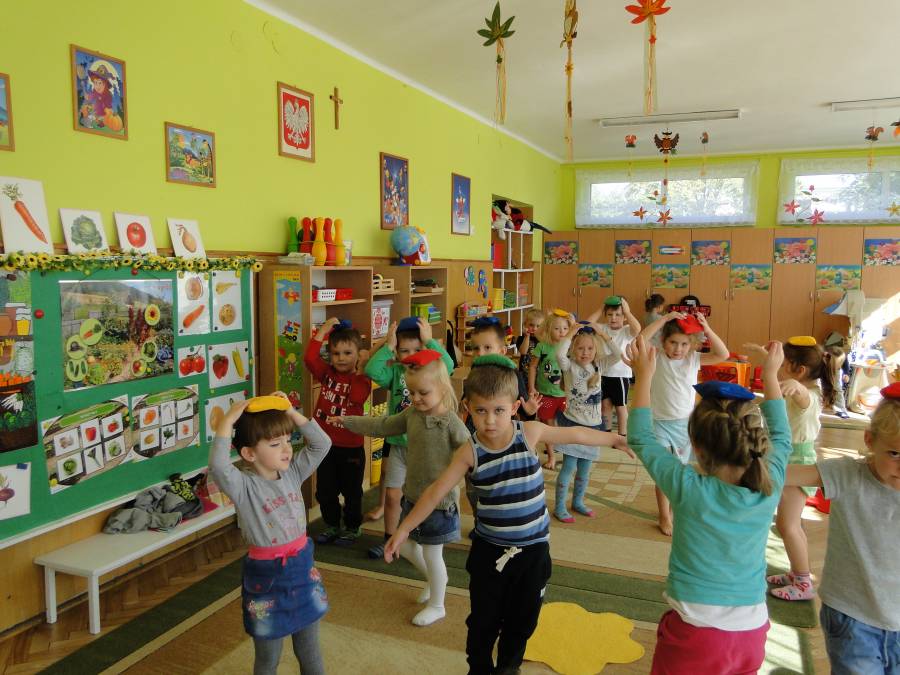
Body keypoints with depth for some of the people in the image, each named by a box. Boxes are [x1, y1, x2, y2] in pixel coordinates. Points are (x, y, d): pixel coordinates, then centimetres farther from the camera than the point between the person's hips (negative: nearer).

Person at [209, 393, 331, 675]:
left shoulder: (292, 473, -1)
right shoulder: (245, 486, -18)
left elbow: (322, 444, -3)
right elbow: (217, 466, -37)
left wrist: (290, 412, -9)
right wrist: (227, 421, -32)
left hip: (302, 567, 5)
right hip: (267, 577, -4)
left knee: (310, 652, 21)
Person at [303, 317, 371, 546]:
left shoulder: (362, 380, -9)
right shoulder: (327, 373, 1)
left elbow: (357, 397, -29)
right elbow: (309, 358, -15)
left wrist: (361, 372, -28)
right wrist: (322, 330, -16)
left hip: (351, 447, -4)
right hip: (325, 444, 4)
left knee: (351, 491, 11)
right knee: (325, 490, 16)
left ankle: (353, 528, 29)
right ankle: (332, 526, 35)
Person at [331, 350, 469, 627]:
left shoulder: (451, 422, -21)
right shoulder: (412, 414, 0)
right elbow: (383, 426, 12)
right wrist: (347, 421, 15)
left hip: (439, 500, -7)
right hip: (413, 495, 7)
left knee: (431, 553, 7)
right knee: (405, 546, 19)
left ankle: (436, 606, 30)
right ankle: (434, 578, 46)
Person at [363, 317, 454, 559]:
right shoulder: (396, 371, -2)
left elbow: (447, 365, -29)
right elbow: (371, 370, -18)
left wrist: (430, 340, -23)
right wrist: (387, 346, -16)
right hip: (397, 441, 2)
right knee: (393, 495, 11)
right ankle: (389, 539, 30)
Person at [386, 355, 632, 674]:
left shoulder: (530, 433, -14)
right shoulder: (470, 450, -15)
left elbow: (576, 434, -1)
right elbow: (436, 491, -12)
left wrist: (617, 439, 10)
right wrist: (403, 529, -12)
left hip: (532, 546, 1)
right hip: (489, 548, -1)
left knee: (522, 617, 18)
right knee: (483, 618, 14)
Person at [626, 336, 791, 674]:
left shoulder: (689, 489, -20)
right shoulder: (770, 488, -10)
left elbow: (641, 439, -7)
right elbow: (781, 437, 11)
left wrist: (644, 376, -1)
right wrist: (770, 375, 19)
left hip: (695, 630, -4)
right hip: (751, 633, 4)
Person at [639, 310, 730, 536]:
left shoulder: (693, 359, -3)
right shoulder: (657, 357, -10)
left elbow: (723, 354, -12)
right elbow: (640, 342, -28)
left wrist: (707, 329, -21)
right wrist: (664, 319, -29)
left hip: (685, 423, 3)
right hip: (661, 423, -3)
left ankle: (674, 511, 36)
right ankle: (664, 517, 19)